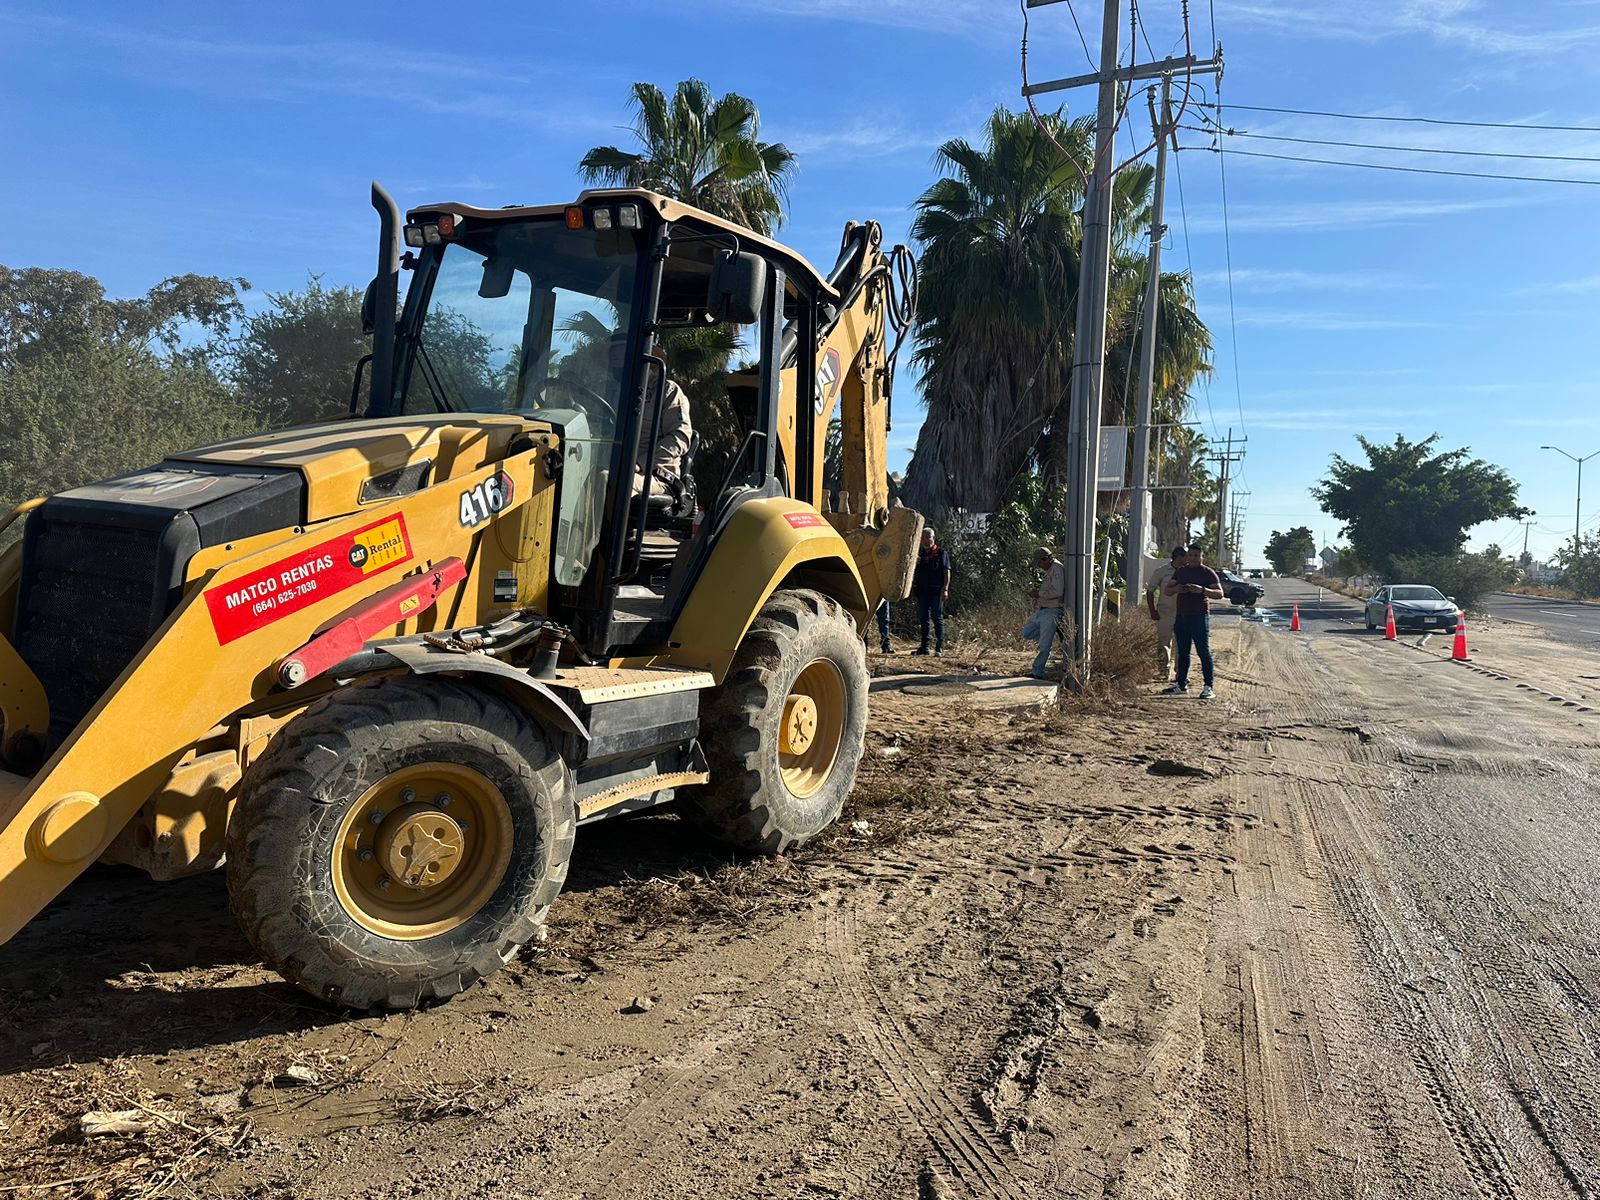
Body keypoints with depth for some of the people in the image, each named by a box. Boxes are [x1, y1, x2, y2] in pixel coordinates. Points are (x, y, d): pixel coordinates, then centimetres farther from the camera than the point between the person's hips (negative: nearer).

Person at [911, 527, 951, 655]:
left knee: (937, 618, -3)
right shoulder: (919, 554, 15)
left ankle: (940, 646, -1)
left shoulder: (942, 553, 2)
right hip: (922, 591, 5)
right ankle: (924, 646, 13)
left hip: (936, 591, -5)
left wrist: (945, 589, -11)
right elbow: (913, 573, 19)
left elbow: (947, 572, -3)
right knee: (923, 619, 7)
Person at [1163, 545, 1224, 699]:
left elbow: (1219, 594, -9)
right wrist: (1176, 589, -10)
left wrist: (1202, 590, -26)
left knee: (1204, 652, -7)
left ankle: (1208, 687, -6)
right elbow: (1167, 590, 13)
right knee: (1182, 652, 10)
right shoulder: (1180, 571, 13)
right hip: (1181, 617, 6)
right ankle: (1181, 685, 18)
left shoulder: (1208, 573, -2)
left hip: (1200, 617, -6)